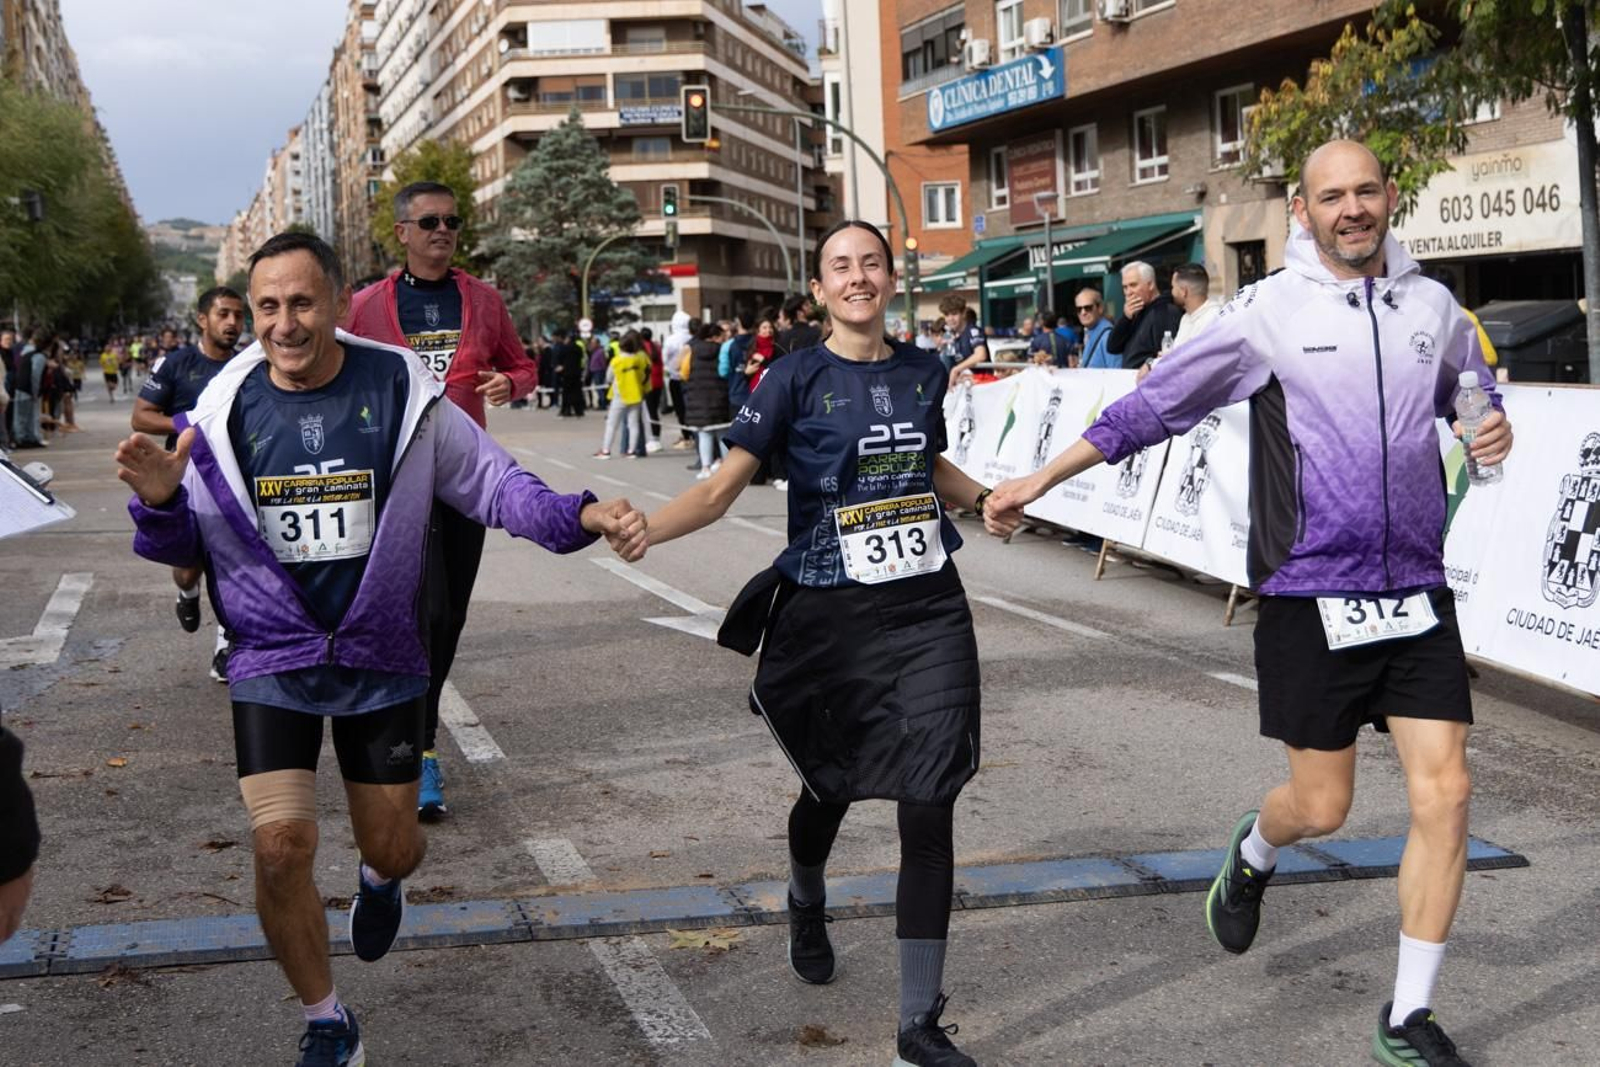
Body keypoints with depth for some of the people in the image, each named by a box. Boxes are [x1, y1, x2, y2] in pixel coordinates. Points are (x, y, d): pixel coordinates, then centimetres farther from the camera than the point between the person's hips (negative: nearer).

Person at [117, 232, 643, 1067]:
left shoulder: (400, 392, -10)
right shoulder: (226, 410, -6)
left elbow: (489, 482, -4)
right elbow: (180, 547, 3)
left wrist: (579, 516, -21)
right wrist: (160, 500, -20)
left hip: (380, 659, 0)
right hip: (273, 661, 0)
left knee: (392, 847, 11)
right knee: (281, 846, -12)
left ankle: (380, 882, 53)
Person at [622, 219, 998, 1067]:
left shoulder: (923, 372, 7)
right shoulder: (797, 378, -5)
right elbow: (722, 487, -13)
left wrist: (986, 498, 14)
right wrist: (646, 527, -29)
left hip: (928, 612, 2)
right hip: (828, 616, -2)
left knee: (927, 808, -5)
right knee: (832, 788, 15)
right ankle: (806, 908, 52)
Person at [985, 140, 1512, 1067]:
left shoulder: (1432, 304, 6)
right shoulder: (1269, 310, -5)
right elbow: (1154, 405, 1)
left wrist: (1495, 427, -1)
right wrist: (1042, 480, 1)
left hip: (1417, 593, 3)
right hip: (1311, 596, -3)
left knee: (1445, 794, -3)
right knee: (1323, 804, 3)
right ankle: (1252, 857, 42)